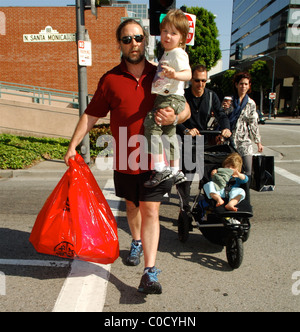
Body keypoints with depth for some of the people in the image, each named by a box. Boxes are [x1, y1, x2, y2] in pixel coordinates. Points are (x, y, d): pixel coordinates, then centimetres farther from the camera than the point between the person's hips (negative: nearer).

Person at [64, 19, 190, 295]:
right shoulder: (110, 79, 2)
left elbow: (186, 110, 5)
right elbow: (91, 115, 5)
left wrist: (174, 117, -18)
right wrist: (73, 146, 0)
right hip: (125, 158, 2)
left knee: (150, 212, -4)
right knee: (132, 206, 20)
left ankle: (150, 272, 2)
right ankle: (137, 243, 47)